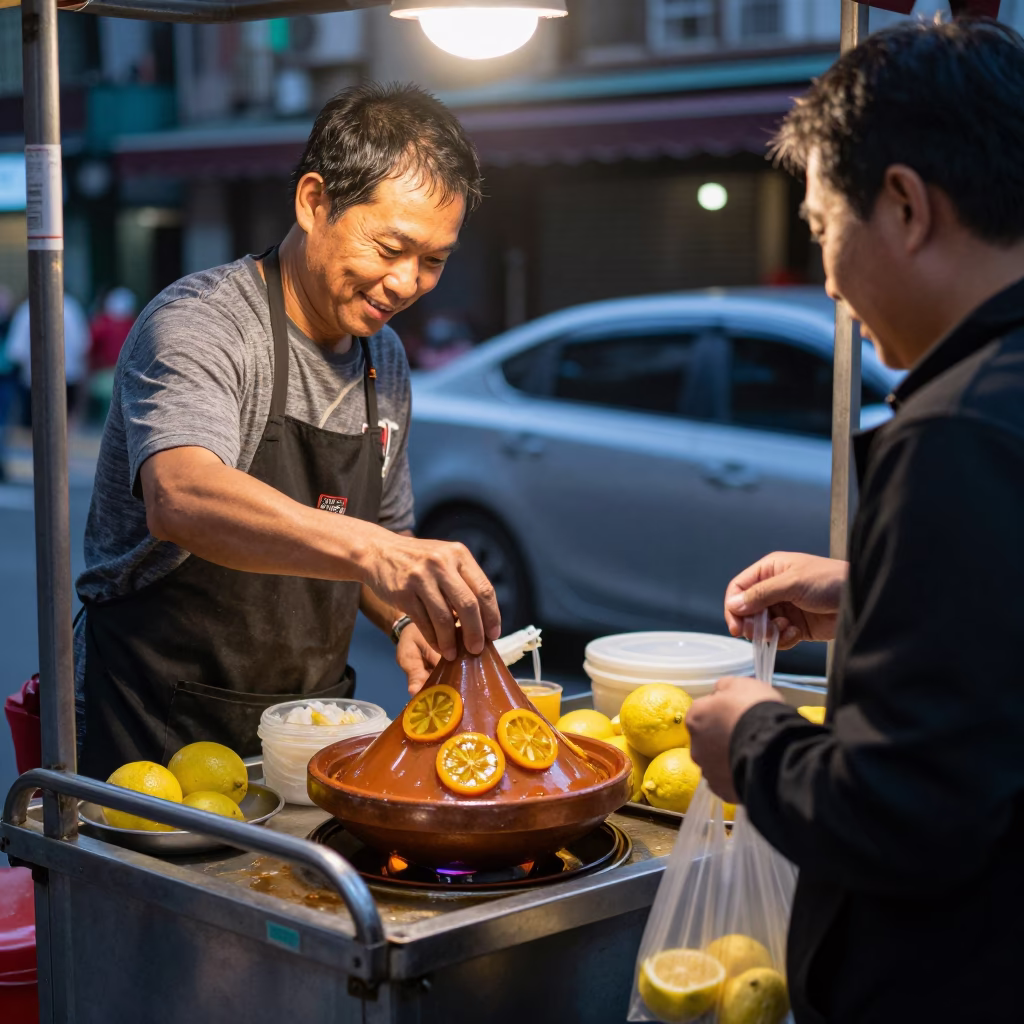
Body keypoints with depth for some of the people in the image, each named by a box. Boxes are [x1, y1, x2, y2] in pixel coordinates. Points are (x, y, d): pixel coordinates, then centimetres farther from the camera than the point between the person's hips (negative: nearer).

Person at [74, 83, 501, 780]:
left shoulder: (386, 362, 10)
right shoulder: (197, 324, -14)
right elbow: (181, 498, -34)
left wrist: (409, 621, -1)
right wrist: (374, 552, -47)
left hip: (310, 723, 6)